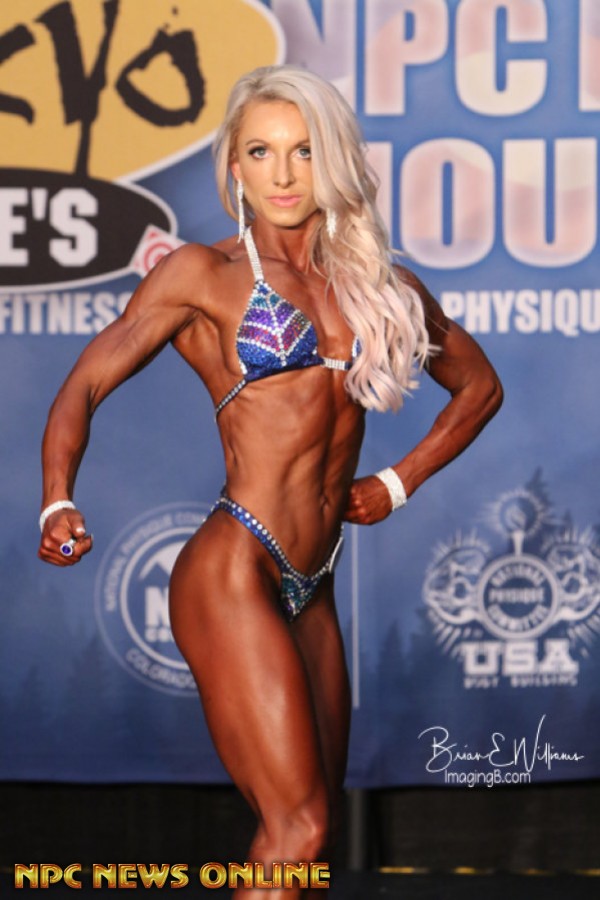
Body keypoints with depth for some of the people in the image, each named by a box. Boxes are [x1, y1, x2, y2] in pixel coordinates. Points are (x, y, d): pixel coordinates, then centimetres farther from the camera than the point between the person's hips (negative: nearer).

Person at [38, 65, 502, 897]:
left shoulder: (387, 288, 14)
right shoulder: (204, 275, 1)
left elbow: (478, 386, 28)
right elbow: (86, 385, 0)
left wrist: (399, 484, 18)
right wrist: (58, 503, -16)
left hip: (311, 592, 6)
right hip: (233, 573, -6)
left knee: (310, 828, 9)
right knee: (298, 828, -14)